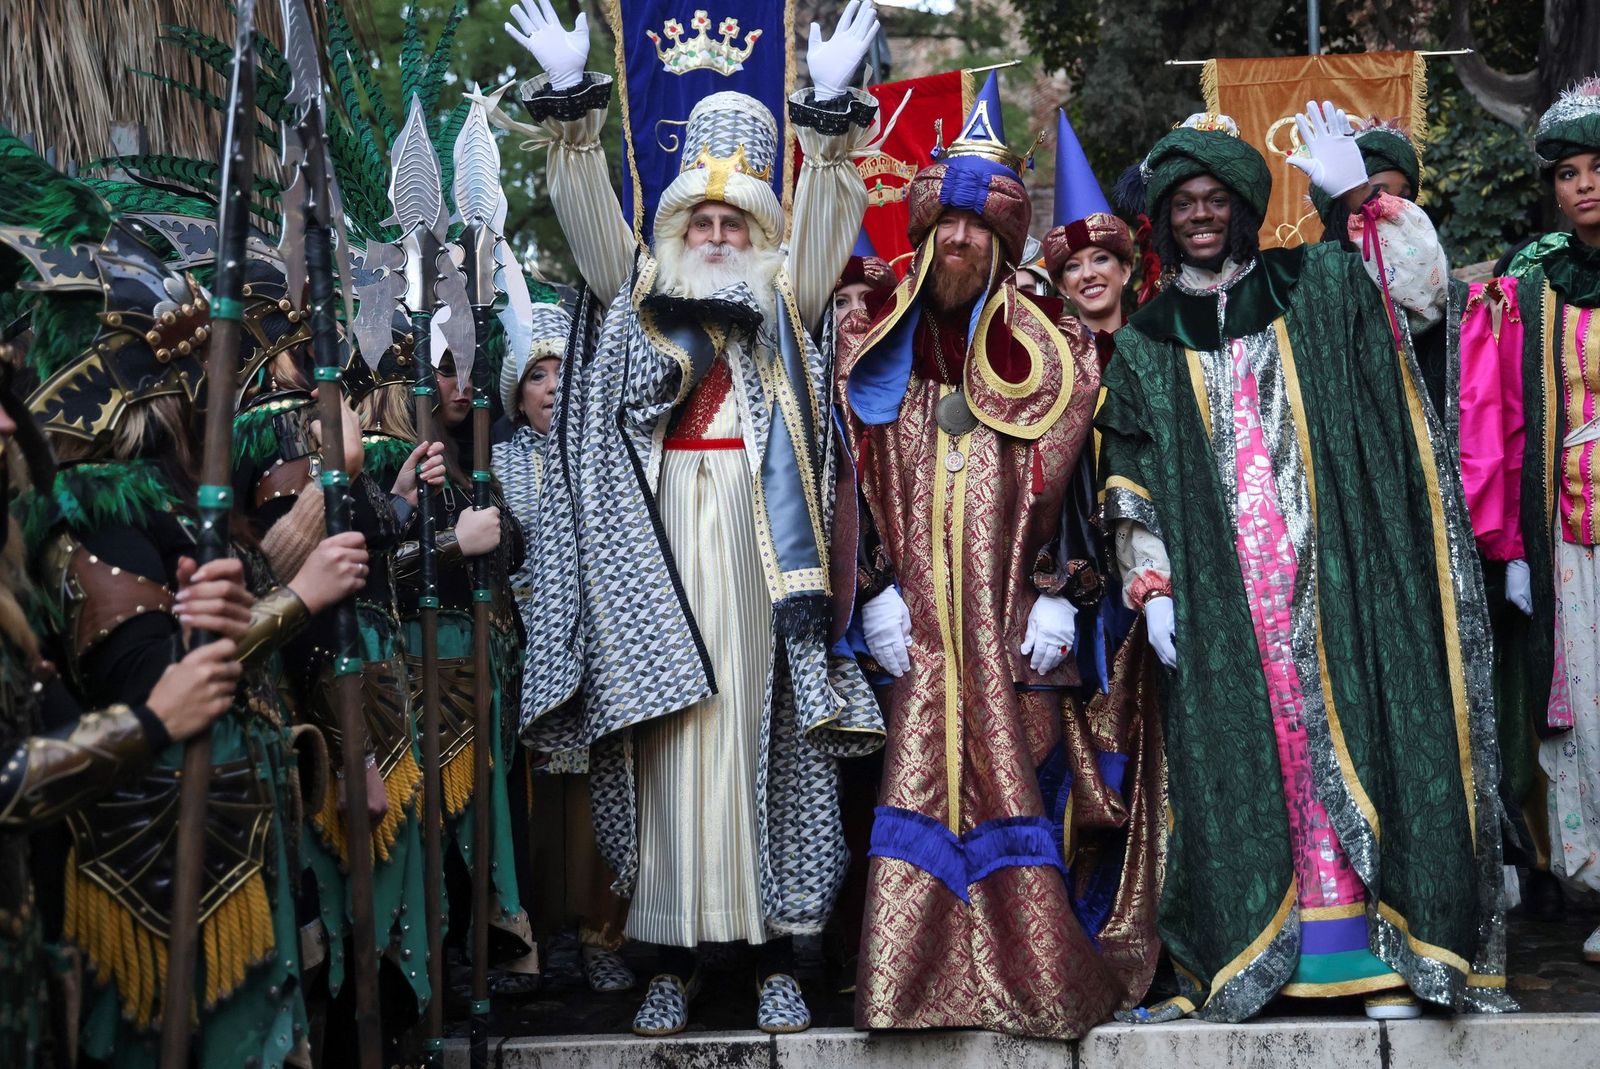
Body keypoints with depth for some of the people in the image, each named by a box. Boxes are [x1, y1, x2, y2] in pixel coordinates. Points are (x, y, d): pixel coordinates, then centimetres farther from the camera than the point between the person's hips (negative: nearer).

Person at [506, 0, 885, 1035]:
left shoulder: (786, 302, 14)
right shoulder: (642, 295, 16)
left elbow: (828, 216, 2)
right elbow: (588, 208, 8)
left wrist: (831, 109, -9)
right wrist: (572, 104, -2)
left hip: (760, 548, -1)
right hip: (663, 545, 1)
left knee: (764, 732, -1)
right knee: (667, 736, -1)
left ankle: (777, 955, 5)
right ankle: (674, 958, 5)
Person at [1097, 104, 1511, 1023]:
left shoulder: (1315, 286, 11)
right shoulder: (1147, 343, 12)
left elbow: (1420, 289, -2)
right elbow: (1134, 483, 10)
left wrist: (1360, 198, -11)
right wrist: (1153, 587, 1)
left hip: (1329, 570, -1)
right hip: (1224, 592, 1)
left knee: (1349, 734, -6)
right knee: (1242, 755, -2)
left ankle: (1374, 949, -2)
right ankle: (1252, 954, 3)